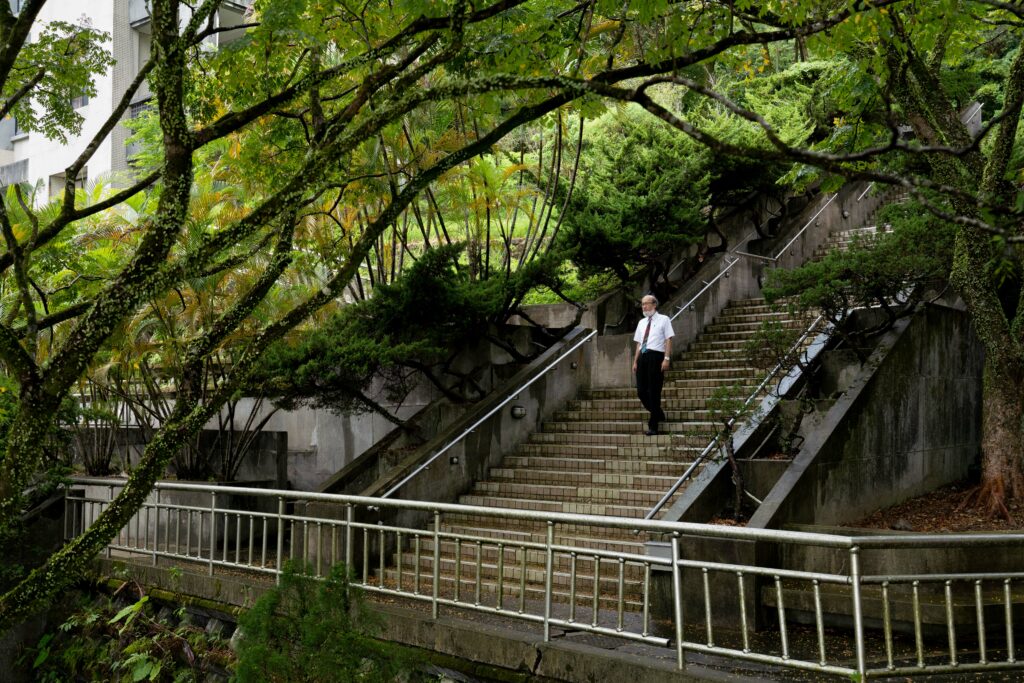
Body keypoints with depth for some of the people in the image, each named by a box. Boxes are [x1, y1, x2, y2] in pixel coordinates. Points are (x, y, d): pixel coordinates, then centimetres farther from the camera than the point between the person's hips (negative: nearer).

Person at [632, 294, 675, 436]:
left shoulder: (663, 319, 3)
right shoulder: (642, 322, 19)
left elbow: (668, 340, -3)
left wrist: (666, 359, -13)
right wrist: (635, 361, 14)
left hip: (656, 356, -6)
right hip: (643, 356, 6)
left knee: (654, 391, -4)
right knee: (641, 391, 3)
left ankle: (653, 426, 2)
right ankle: (658, 414, 26)